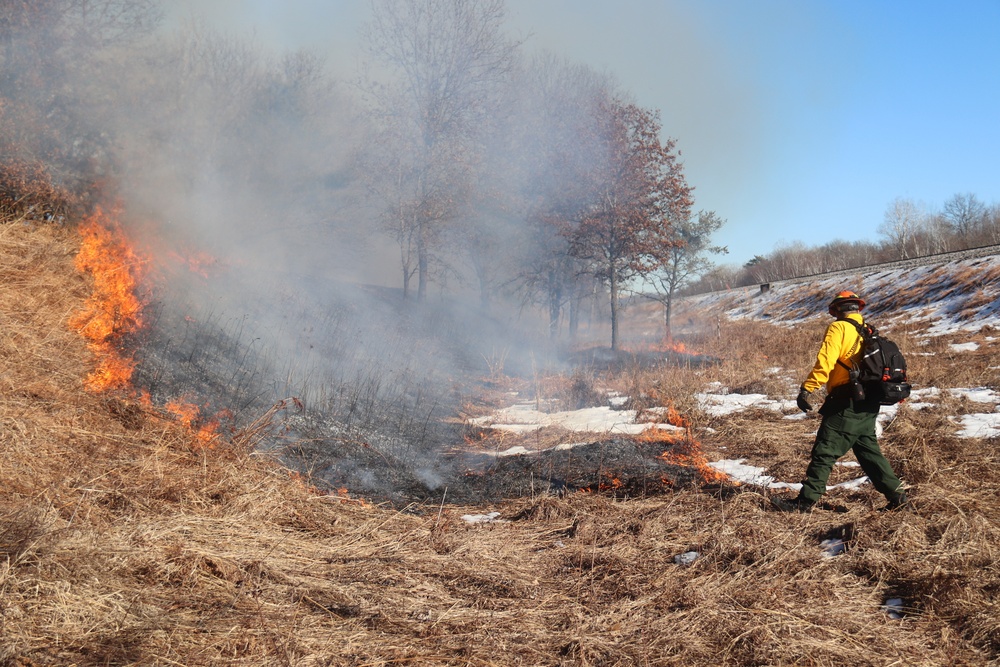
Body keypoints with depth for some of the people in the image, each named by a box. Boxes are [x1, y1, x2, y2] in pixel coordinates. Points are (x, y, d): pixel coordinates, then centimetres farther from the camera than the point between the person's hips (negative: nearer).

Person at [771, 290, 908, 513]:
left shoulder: (839, 328, -6)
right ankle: (896, 494, 19)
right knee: (869, 451, 18)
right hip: (869, 406, 8)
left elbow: (825, 362, -19)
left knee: (824, 452, -6)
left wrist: (807, 389, -21)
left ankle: (805, 501, -6)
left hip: (846, 404, -8)